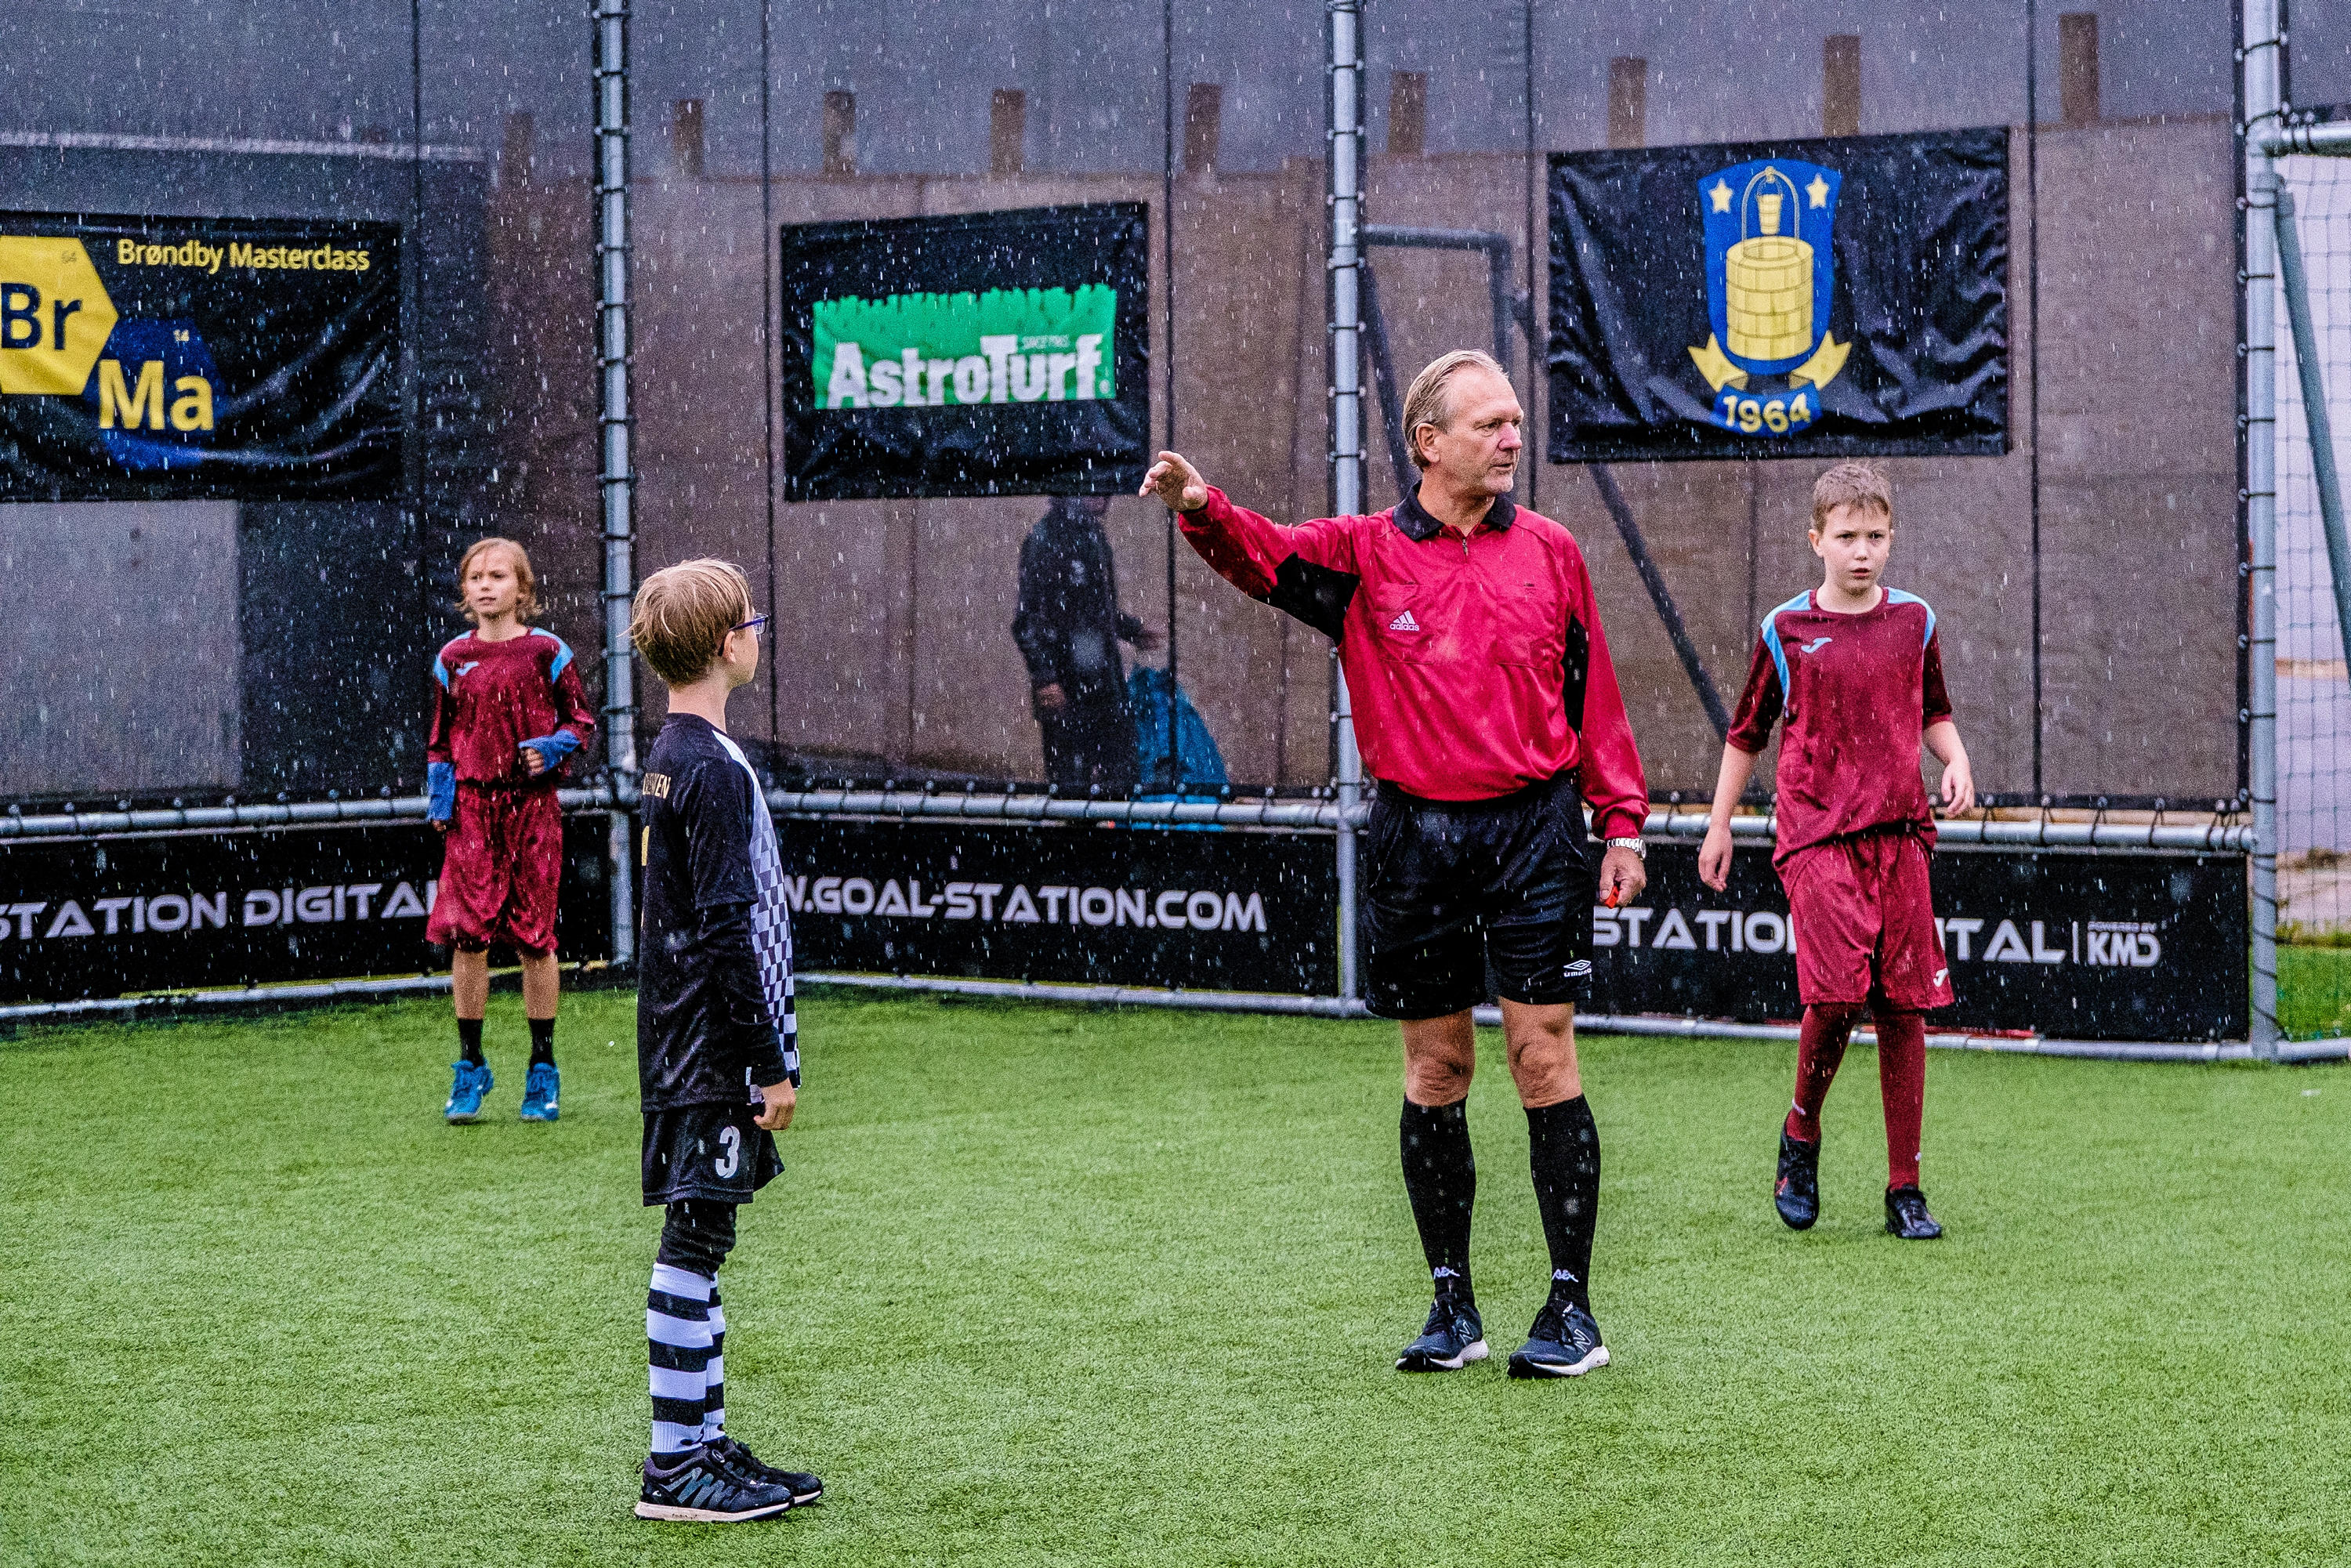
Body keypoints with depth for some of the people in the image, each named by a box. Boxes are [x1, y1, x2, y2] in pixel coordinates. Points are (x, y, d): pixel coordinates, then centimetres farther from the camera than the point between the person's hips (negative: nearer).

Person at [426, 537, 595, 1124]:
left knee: (534, 937, 1)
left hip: (532, 805, -2)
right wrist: (438, 793, 4)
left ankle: (543, 1072, 12)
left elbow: (583, 721, 7)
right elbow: (440, 737, 17)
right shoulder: (453, 659, 9)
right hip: (471, 808, 2)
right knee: (466, 933, -5)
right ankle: (470, 1066, 6)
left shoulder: (546, 652, 2)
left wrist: (554, 748, -12)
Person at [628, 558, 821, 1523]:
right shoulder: (716, 769, -17)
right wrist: (771, 1063, -16)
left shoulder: (674, 756, 13)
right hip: (711, 1051, -10)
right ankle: (674, 1468, -1)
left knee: (699, 1245, 13)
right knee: (693, 1244, -5)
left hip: (686, 1045, 10)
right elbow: (728, 929, -20)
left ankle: (707, 1445, 19)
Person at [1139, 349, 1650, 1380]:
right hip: (1415, 834, 0)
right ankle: (1451, 1305, 15)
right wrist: (1203, 509, -36)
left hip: (1535, 830, 0)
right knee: (1434, 1071, 6)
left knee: (1544, 1061, -4)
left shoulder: (1550, 551, 7)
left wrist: (1622, 822, 6)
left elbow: (1593, 695, 11)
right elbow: (1264, 557, -14)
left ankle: (1571, 1306, 2)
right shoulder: (1365, 554, 3)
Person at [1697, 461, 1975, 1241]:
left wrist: (1956, 762, 4)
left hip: (1898, 833, 3)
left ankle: (1905, 1189, 8)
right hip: (1816, 834, -3)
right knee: (1836, 990, -19)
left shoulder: (1913, 621, 9)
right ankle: (1801, 1135, 7)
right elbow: (1747, 732, 13)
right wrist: (1719, 824, 15)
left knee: (1904, 1006, 0)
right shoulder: (1786, 630, 2)